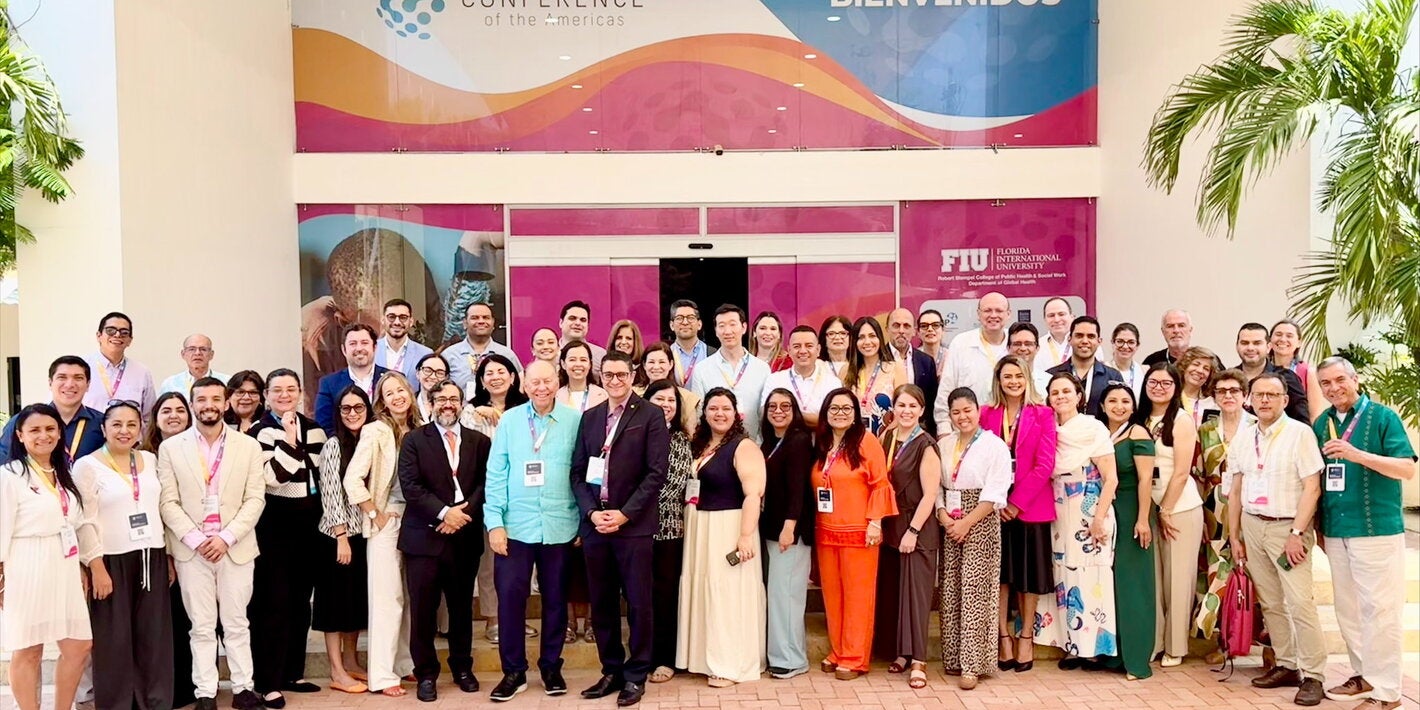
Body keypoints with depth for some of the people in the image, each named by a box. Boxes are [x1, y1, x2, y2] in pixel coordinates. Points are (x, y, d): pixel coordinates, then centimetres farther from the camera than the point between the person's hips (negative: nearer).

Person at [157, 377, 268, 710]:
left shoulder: (249, 446, 4)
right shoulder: (171, 448, 4)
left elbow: (255, 499, -1)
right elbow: (168, 502, -1)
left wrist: (226, 537, -11)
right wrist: (196, 539, -12)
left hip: (236, 548, 0)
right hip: (191, 550, 0)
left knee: (237, 623, 7)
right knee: (202, 627, 6)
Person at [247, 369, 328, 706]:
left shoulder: (315, 430, 10)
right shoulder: (261, 432, -6)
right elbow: (270, 476, -20)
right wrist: (289, 439, -20)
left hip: (309, 523, 6)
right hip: (274, 524, -5)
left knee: (301, 600, 12)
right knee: (273, 601, -4)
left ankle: (293, 672, 23)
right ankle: (268, 682, 2)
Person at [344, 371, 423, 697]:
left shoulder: (419, 430, 8)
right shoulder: (376, 431, -9)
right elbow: (352, 480, -15)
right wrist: (375, 515, -11)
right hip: (387, 521, -5)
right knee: (388, 597, -3)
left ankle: (405, 663, 24)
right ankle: (382, 674, 5)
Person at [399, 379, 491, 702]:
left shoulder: (479, 441, 9)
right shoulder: (414, 440, 3)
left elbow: (484, 484, 2)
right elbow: (410, 486, -8)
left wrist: (464, 513, -13)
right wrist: (444, 512, -17)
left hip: (466, 537, 2)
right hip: (424, 537, -2)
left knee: (462, 607, 12)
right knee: (423, 609, 2)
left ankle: (462, 667, 26)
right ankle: (426, 673, 15)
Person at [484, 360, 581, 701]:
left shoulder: (574, 420, -1)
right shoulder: (509, 420, 1)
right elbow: (495, 474, 0)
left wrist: (584, 521, 0)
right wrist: (494, 522, -6)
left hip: (559, 527, 0)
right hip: (515, 526, 0)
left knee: (555, 600, 11)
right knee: (510, 598, 2)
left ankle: (551, 667, 26)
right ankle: (514, 671, 17)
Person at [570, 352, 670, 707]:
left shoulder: (651, 415, -2)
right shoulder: (589, 417, 13)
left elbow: (657, 473, -8)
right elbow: (578, 472, 9)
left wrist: (624, 514, -13)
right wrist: (591, 512, -6)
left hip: (633, 524, -4)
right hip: (594, 523, 4)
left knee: (637, 603, 3)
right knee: (602, 604, 10)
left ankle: (636, 674, 16)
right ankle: (611, 670, 24)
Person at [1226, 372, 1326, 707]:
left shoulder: (1300, 433, -8)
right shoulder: (1243, 438, 8)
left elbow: (1312, 487, -11)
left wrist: (1296, 534, -15)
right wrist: (1234, 536, 10)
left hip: (1288, 527, -5)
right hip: (1252, 526, 5)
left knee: (1300, 603, -9)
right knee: (1270, 603, 10)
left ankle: (1313, 676, -1)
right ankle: (1286, 666, 19)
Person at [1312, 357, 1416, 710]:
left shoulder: (1383, 417, -6)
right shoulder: (1321, 423, 9)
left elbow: (1408, 469, -14)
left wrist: (1358, 455, -26)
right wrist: (1319, 526, 12)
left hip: (1377, 529, -5)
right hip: (1336, 532, 6)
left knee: (1379, 609, -1)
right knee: (1348, 608, 12)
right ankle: (1364, 675, 26)